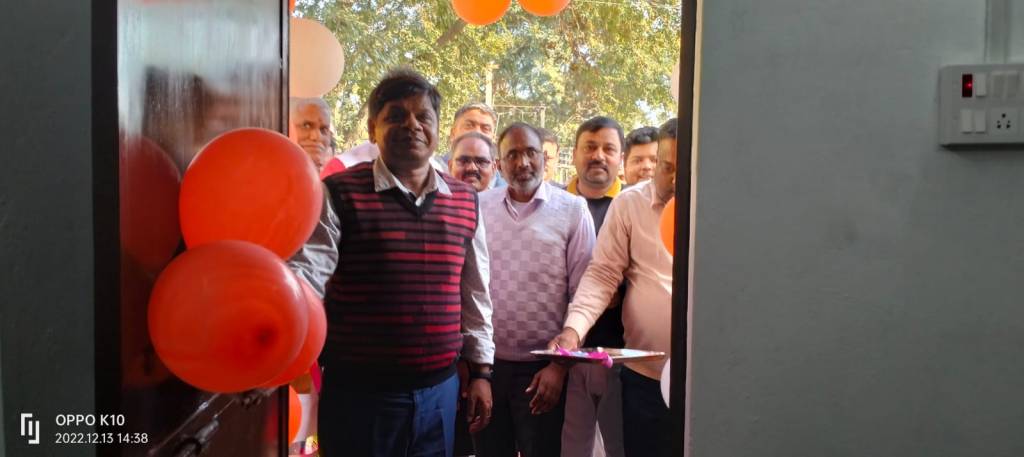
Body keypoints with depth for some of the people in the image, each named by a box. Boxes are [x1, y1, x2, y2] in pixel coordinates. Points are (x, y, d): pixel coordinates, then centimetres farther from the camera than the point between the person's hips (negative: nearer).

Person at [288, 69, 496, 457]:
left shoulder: (465, 202, 5)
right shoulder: (339, 194, -7)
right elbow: (303, 276, -14)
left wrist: (480, 369, 13)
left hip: (440, 391, 4)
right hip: (358, 393, -4)